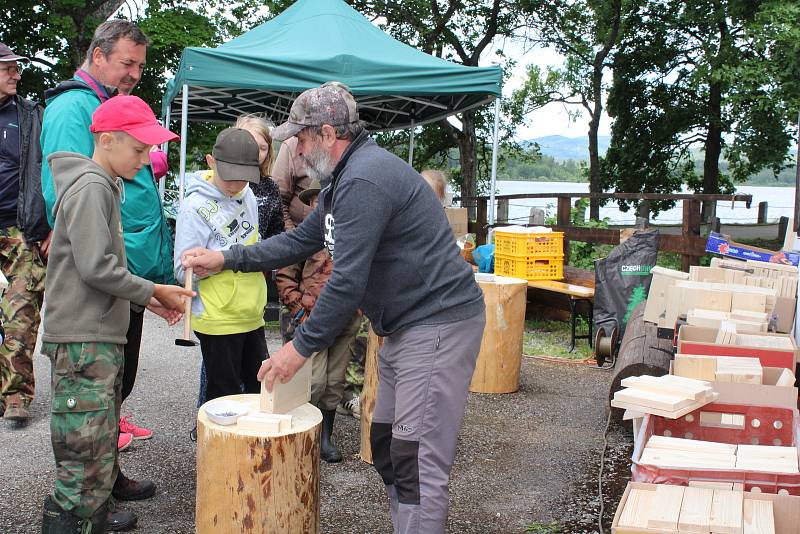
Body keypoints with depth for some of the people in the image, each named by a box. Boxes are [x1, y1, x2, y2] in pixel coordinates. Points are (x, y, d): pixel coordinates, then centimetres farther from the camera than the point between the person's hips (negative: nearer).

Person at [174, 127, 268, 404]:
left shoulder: (247, 195, 6)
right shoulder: (195, 206, -14)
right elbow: (184, 270, -17)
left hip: (252, 316, 7)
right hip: (218, 320, -6)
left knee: (260, 390, 15)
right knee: (225, 396, 4)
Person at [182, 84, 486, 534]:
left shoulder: (364, 180, -20)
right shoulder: (348, 176, 16)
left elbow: (347, 281, -23)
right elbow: (301, 240, 22)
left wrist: (302, 346, -13)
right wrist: (226, 259, 18)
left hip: (438, 325, -11)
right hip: (407, 326, 11)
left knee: (417, 462, -9)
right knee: (387, 446, 17)